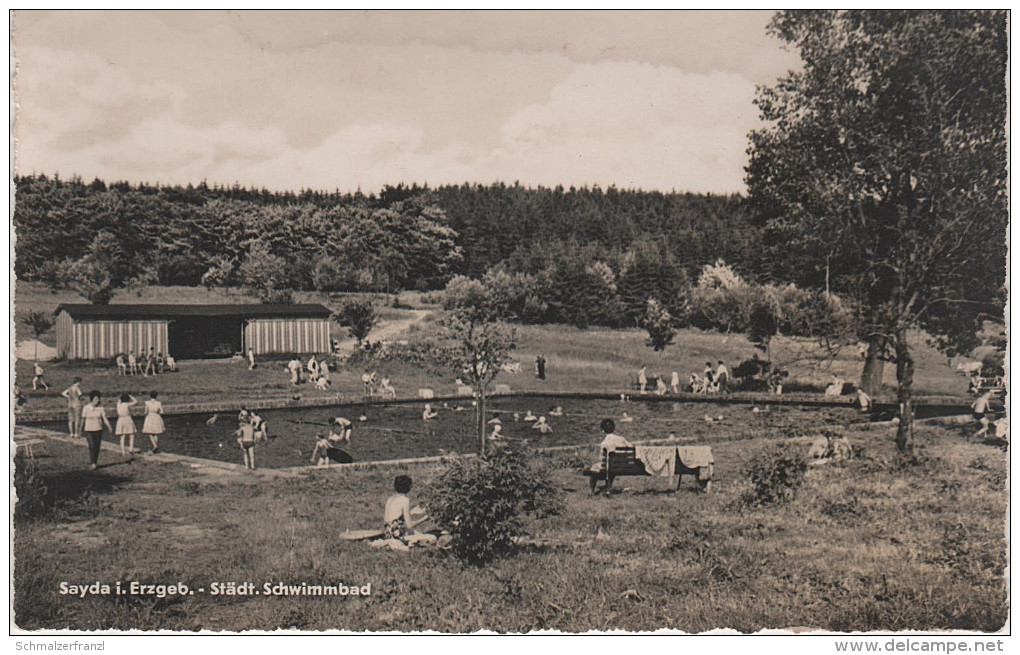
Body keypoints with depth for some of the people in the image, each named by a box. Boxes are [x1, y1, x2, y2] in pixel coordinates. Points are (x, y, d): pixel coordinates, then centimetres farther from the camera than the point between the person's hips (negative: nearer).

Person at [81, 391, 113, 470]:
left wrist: (110, 428, -12)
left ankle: (95, 463, 20)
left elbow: (105, 419, -3)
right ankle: (91, 464, -11)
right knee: (92, 446, -14)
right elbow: (83, 419, -2)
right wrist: (81, 430, 4)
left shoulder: (101, 408, -2)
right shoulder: (86, 408, -8)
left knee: (97, 447, 6)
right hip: (88, 430, -3)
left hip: (98, 430, 3)